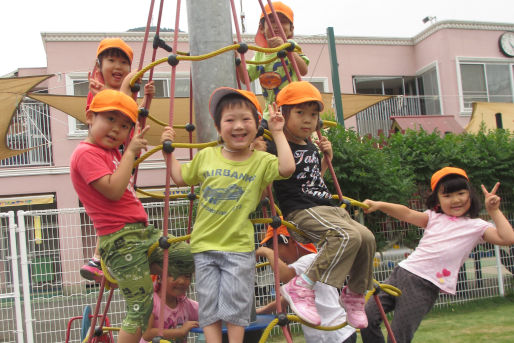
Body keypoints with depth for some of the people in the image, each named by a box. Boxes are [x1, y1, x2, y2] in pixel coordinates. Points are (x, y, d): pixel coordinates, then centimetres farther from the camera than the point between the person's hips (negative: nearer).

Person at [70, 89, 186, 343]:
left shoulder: (111, 151, 16)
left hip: (142, 231, 10)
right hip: (121, 240, -10)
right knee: (140, 308, -8)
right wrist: (130, 151, -15)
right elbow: (114, 190, -24)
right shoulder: (86, 153, -12)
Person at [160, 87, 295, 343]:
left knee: (236, 303, 3)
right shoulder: (206, 156, 3)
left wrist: (277, 133, -16)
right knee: (209, 305, 6)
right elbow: (180, 178, 17)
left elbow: (287, 168, -23)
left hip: (239, 247, -2)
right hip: (204, 245, 3)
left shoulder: (261, 161, -3)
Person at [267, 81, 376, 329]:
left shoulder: (311, 147, 20)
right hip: (300, 212, -8)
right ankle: (302, 287, -25)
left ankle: (354, 294, 11)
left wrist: (326, 158, 22)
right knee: (347, 235, -30)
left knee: (366, 237, -8)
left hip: (328, 208, 9)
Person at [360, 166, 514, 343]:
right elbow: (407, 214, 1)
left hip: (425, 287, -4)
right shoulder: (434, 217, 16)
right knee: (368, 316, -7)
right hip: (402, 273, 4)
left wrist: (493, 211, -2)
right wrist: (380, 205, -14)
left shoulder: (476, 226, 9)